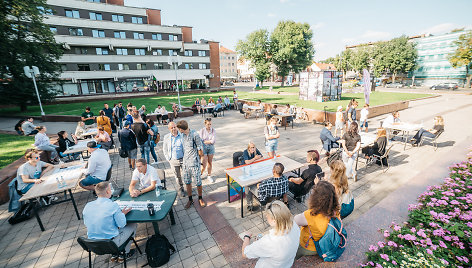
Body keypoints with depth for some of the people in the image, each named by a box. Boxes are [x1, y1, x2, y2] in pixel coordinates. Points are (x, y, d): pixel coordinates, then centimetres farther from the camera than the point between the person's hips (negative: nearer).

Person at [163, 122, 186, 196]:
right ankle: (181, 189, 32)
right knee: (178, 176, 13)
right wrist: (168, 159, 4)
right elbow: (164, 149, 10)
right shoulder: (166, 137, 0)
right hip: (173, 161, 2)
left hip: (183, 159, -2)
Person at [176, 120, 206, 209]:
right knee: (187, 182, 13)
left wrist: (195, 158, 3)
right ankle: (190, 199, 30)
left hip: (194, 163, -6)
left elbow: (200, 150, -10)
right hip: (185, 163, 6)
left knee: (198, 182, 3)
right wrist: (185, 159, 13)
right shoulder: (183, 135, 6)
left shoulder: (194, 134, -15)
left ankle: (200, 198, 26)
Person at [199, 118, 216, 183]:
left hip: (211, 148, 2)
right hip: (203, 148, -2)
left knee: (210, 162, 12)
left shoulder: (213, 130, -5)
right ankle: (200, 174, 24)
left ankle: (209, 176, 30)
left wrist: (204, 141, -14)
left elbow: (213, 141, -13)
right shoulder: (202, 130, -9)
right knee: (204, 164, -4)